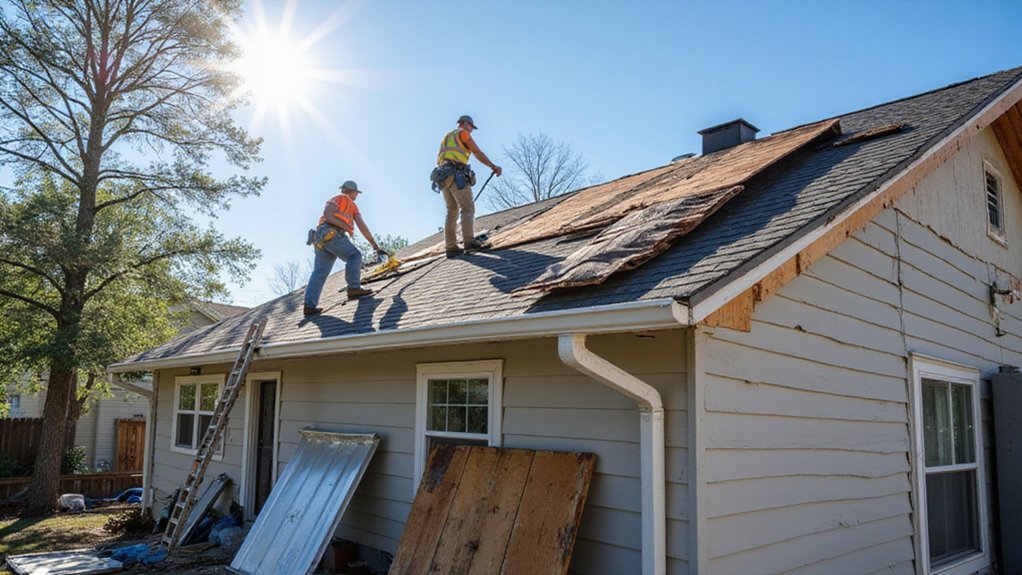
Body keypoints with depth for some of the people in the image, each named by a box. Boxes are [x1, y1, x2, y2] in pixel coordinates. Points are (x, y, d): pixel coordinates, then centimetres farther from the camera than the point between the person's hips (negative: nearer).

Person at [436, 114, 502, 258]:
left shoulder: (446, 137, 30)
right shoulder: (463, 133, 5)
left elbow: (439, 161, 28)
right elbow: (478, 153, -3)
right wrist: (493, 166, 0)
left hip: (444, 176, 8)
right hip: (456, 174, -8)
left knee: (452, 212, 5)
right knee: (468, 208, -12)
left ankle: (450, 247, -2)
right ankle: (469, 241, -26)